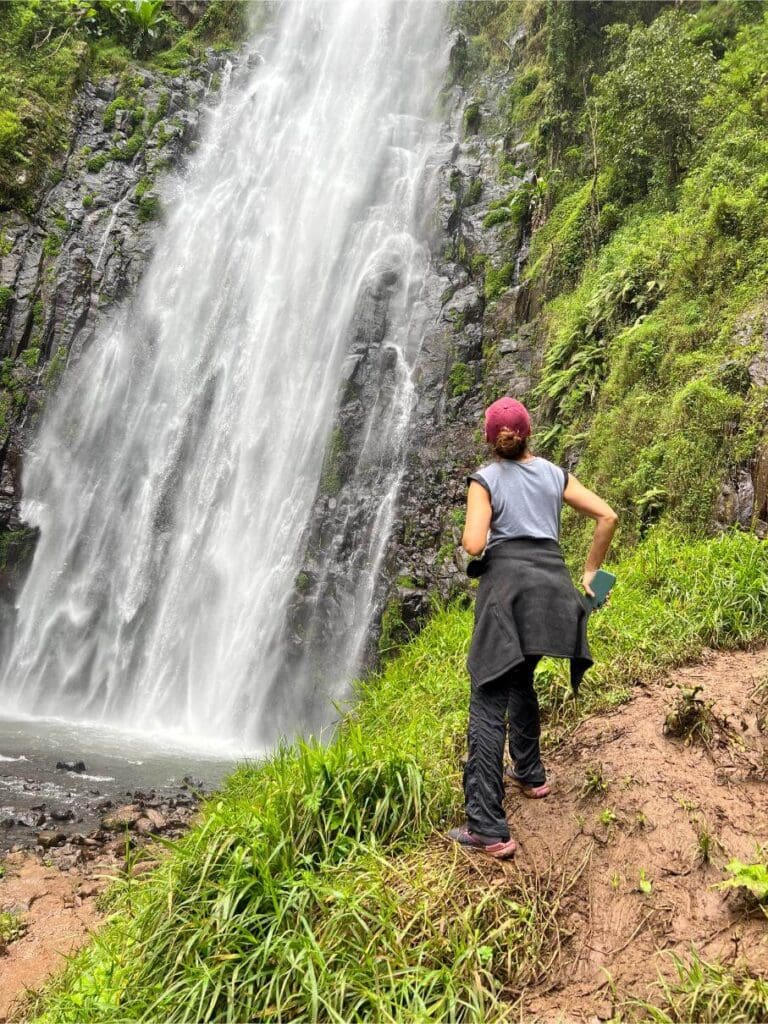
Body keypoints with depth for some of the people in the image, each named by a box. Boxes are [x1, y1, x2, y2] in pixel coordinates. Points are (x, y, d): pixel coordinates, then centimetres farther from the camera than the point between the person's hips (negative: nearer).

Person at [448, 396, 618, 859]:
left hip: (507, 584, -5)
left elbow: (473, 544, -8)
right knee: (520, 681, 28)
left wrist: (473, 531, 15)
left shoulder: (485, 480, 3)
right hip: (553, 584, 5)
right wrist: (591, 571, 17)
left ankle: (489, 829, -12)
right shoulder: (556, 474, 15)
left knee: (489, 704, -7)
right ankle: (531, 775, 39)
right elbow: (608, 516, 9)